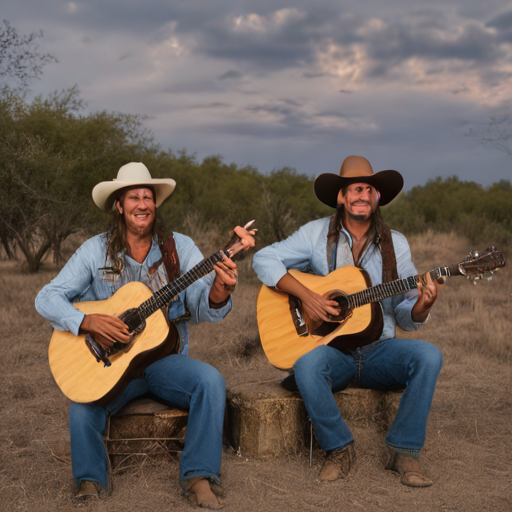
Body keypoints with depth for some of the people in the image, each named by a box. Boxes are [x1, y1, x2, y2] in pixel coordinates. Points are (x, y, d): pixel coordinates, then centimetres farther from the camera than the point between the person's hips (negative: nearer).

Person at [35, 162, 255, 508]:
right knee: (82, 408, -28)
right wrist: (87, 322, -21)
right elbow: (47, 298, -2)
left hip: (167, 359, 1)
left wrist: (219, 291, -34)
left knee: (211, 381, -28)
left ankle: (199, 477, -14)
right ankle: (91, 481, 1)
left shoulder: (180, 248, 1)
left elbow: (202, 310, -9)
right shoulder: (96, 251, 0)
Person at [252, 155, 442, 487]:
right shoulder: (317, 234, 2)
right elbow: (265, 259, -7)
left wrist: (422, 305, -17)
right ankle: (339, 448, -11)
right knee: (308, 364, -35)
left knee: (428, 356, -26)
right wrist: (306, 296, -17)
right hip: (329, 348, -2)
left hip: (379, 350, 2)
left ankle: (405, 451, -12)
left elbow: (407, 317, 8)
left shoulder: (395, 244, 7)